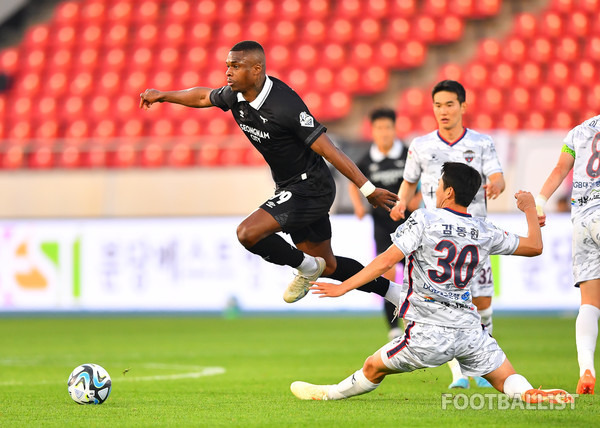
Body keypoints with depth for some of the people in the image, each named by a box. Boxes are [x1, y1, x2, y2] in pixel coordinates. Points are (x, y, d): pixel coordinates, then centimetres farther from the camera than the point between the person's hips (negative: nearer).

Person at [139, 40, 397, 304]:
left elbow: (328, 150, -27)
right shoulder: (235, 96, -4)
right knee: (328, 267, 17)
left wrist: (368, 190, -28)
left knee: (248, 233, -23)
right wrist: (162, 96, 30)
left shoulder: (285, 106, -27)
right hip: (288, 189, 9)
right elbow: (204, 97, 19)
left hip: (310, 190, -9)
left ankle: (306, 267, 2)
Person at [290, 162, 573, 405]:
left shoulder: (423, 220, -5)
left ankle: (329, 394, 31)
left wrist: (343, 287, -5)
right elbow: (534, 246, 18)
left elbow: (386, 261, -11)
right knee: (508, 381, 7)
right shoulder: (485, 232, 7)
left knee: (374, 367, 16)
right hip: (470, 330, 3)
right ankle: (531, 395, -23)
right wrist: (530, 209, 35)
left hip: (429, 333, -3)